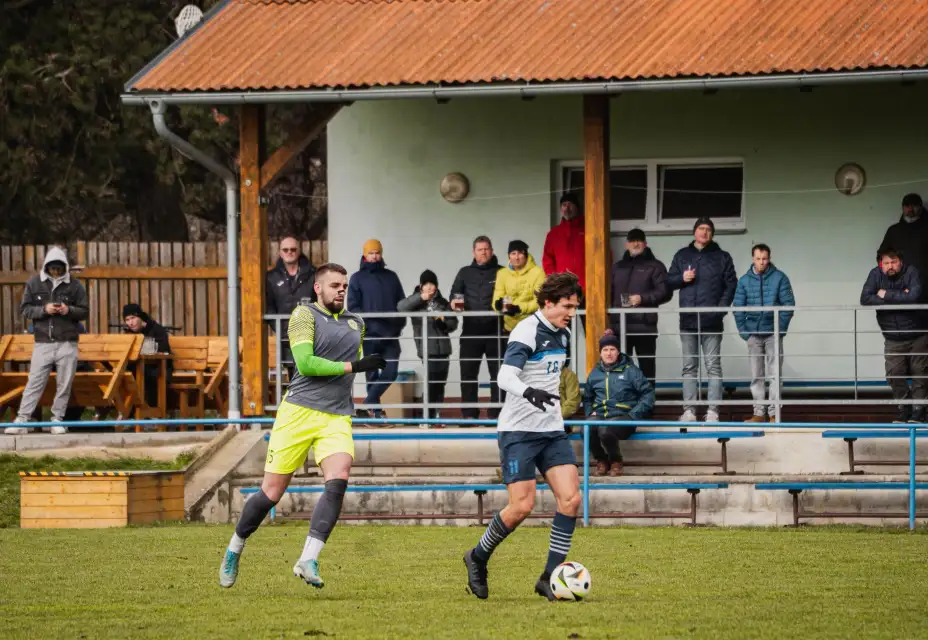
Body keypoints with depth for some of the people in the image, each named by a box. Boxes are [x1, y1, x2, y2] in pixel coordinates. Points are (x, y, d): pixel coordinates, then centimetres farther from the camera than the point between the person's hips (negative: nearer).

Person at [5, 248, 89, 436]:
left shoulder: (74, 285, 2)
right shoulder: (34, 283, 3)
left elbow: (84, 311, 6)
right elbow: (25, 309, 3)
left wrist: (69, 310, -14)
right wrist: (44, 310, -14)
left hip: (67, 344, 0)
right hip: (43, 343, 0)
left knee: (64, 384, 2)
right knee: (34, 383, -4)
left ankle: (57, 420, 12)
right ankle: (21, 421, -5)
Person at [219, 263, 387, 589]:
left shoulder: (356, 323, 18)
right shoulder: (304, 314, -3)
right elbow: (305, 363, -15)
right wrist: (353, 366, -14)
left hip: (337, 419, 4)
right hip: (298, 413, -4)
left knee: (338, 480, -22)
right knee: (272, 492, -1)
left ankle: (308, 560, -25)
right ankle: (234, 551, 22)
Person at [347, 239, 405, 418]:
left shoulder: (391, 277, 14)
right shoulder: (358, 279, 4)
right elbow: (353, 307, -2)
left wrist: (399, 325, 2)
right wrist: (366, 323, -15)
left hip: (391, 334, 3)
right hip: (370, 334, -3)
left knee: (391, 371, -8)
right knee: (372, 373, 1)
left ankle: (369, 405, 0)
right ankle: (374, 409, 7)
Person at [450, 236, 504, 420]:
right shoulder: (465, 273, 14)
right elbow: (455, 293, 8)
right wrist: (455, 302, -15)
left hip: (495, 331, -2)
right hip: (471, 331, 2)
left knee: (497, 373, 2)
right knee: (468, 373, 0)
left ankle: (496, 414, 7)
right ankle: (469, 415, 5)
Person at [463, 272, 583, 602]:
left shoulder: (562, 334, 11)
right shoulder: (528, 331, -15)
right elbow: (506, 376, -28)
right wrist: (529, 393, -46)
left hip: (551, 430, 7)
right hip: (519, 430, -7)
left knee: (571, 498, -8)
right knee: (522, 505, -11)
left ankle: (550, 578, -3)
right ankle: (478, 559, 13)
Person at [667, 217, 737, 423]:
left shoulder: (722, 257, 6)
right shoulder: (682, 256, 13)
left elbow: (731, 285, 3)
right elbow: (669, 281, 14)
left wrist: (721, 308, -9)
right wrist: (682, 278, -8)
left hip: (711, 321, -3)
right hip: (688, 321, 3)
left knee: (713, 367, -3)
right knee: (689, 367, 4)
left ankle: (713, 411, -4)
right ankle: (689, 410, 4)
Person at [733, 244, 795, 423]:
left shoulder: (779, 278, -2)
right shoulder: (744, 281, 4)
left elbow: (788, 304, -2)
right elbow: (738, 307, 6)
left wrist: (781, 328, -8)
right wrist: (743, 331, -1)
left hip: (773, 334, -2)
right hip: (753, 334, 2)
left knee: (774, 374, -3)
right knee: (756, 376, 6)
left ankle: (774, 413, 0)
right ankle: (759, 413, 10)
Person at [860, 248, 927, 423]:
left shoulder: (911, 273, -15)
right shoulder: (875, 275, -8)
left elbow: (913, 296, -31)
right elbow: (865, 299, -20)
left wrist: (887, 295, -22)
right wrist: (898, 298, -23)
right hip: (893, 338, 2)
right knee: (895, 376, -1)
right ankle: (903, 411, 12)